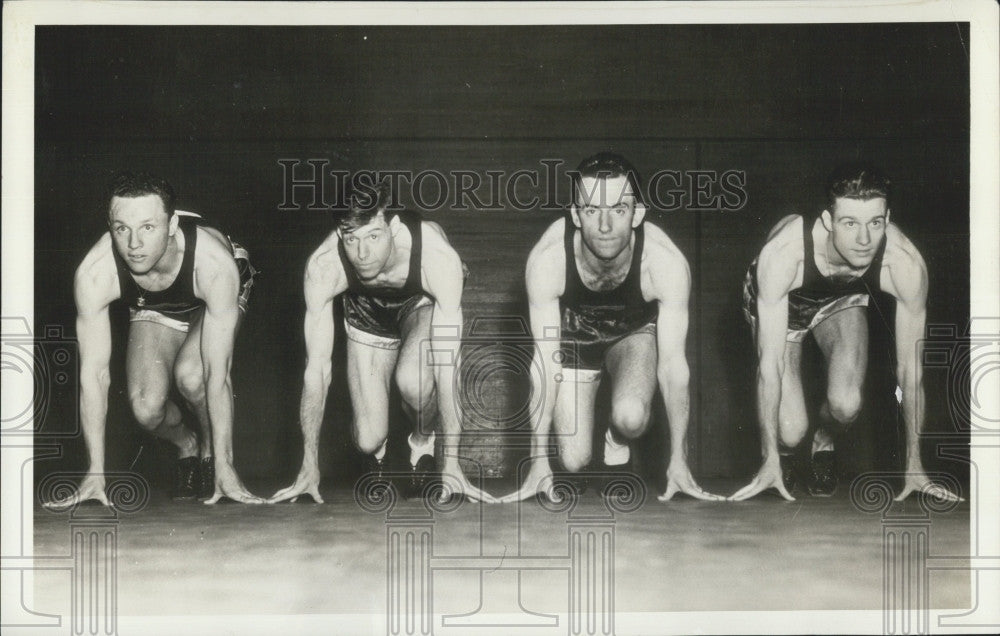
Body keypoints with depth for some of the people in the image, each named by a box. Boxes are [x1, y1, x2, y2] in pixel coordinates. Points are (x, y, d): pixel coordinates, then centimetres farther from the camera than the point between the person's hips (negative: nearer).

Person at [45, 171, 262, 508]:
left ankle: (213, 452, 0)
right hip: (153, 311, 2)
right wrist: (96, 472, -27)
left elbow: (218, 373, -38)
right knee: (146, 407, -20)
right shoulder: (94, 273, -36)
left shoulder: (214, 263, -42)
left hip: (212, 303, -2)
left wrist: (224, 467, -36)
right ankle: (186, 446, 15)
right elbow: (93, 373, -29)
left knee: (191, 374, -31)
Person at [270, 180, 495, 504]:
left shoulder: (439, 258, -41)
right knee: (368, 440, -10)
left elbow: (447, 367, -38)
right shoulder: (322, 267, -35)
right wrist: (309, 466, -26)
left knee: (412, 379, -33)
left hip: (423, 304, -1)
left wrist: (451, 465, -38)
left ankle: (423, 444, 0)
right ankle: (376, 452, 28)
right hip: (367, 314, 2)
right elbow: (317, 369, -27)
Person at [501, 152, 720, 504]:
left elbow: (672, 363, -26)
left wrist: (678, 461, -21)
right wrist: (538, 461, -26)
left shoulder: (666, 263, -35)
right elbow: (544, 361, -27)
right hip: (573, 336, 1)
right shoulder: (547, 260, -35)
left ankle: (618, 440, 6)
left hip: (635, 333, 0)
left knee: (630, 417, -30)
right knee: (574, 461, -8)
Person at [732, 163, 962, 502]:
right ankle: (781, 453, 21)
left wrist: (913, 465, -18)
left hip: (842, 300, 2)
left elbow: (910, 367, -23)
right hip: (777, 304, -2)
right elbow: (770, 362, -36)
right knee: (790, 430, -18)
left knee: (846, 404, -25)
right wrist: (769, 461, -31)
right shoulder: (782, 253, -43)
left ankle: (824, 443, 12)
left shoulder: (905, 264, -36)